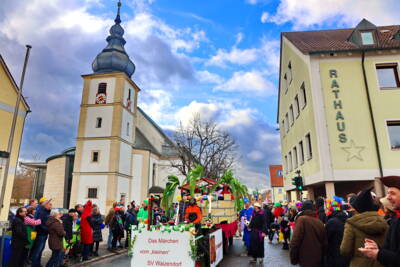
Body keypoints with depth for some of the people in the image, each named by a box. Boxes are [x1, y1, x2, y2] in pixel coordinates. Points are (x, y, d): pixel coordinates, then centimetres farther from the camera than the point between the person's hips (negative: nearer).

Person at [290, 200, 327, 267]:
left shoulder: (302, 219, -14)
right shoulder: (320, 222, 1)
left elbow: (295, 241, -20)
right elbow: (325, 243, 7)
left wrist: (293, 259, -8)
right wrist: (322, 258, 21)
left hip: (306, 261, -5)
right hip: (318, 261, 5)